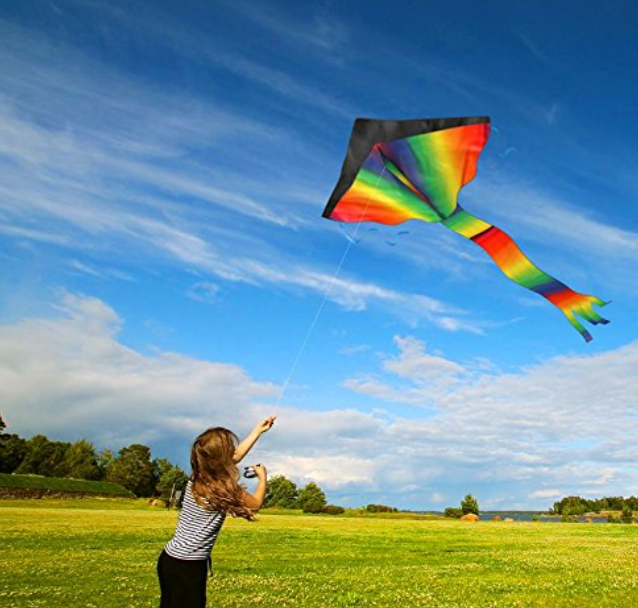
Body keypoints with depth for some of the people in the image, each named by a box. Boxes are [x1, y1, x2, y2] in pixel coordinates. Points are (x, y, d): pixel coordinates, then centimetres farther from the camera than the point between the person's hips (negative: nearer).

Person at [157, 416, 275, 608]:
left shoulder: (198, 477, 0)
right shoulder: (224, 489, -20)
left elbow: (236, 455, 13)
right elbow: (255, 504, 0)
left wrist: (259, 430, 21)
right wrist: (263, 476, 16)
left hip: (172, 559, 8)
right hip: (187, 566, -8)